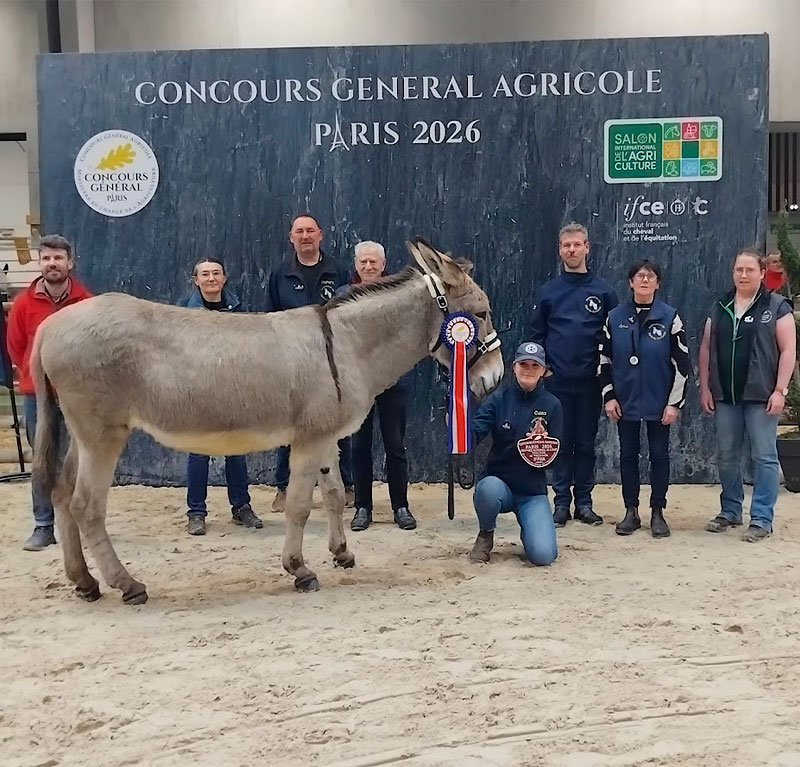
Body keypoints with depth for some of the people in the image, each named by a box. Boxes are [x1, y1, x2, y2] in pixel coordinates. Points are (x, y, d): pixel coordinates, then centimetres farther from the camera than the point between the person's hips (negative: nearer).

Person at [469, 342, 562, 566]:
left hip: (533, 491, 1)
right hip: (499, 483, 0)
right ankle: (485, 536, -3)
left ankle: (527, 529, 20)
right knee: (488, 488, -38)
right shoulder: (500, 398, -3)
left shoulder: (551, 404, -1)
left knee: (543, 555, -20)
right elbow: (474, 433, -17)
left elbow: (556, 454, -1)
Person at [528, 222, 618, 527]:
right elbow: (536, 335, 7)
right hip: (557, 380, 0)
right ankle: (562, 501, 14)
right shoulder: (548, 291, 4)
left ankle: (584, 502, 17)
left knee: (586, 442, 8)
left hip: (590, 380, 0)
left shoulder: (603, 291, 2)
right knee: (561, 442, 6)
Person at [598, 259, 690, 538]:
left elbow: (681, 363, -4)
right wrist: (609, 396, 0)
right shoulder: (615, 317, 2)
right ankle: (631, 512, 18)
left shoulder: (670, 318, -3)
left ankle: (657, 512, 16)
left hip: (659, 402, -2)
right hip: (625, 402, 2)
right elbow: (604, 360, 6)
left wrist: (675, 403, -8)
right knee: (628, 455, 8)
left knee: (659, 455, 6)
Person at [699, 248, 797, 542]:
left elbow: (788, 350, -6)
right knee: (726, 456, 11)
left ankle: (762, 519, 6)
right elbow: (706, 349, 12)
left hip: (761, 396, -4)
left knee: (764, 457, -1)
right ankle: (730, 512, 23)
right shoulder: (719, 307, 11)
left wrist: (780, 390, -12)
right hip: (725, 396, 4)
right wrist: (705, 388, 6)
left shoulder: (777, 306, -1)